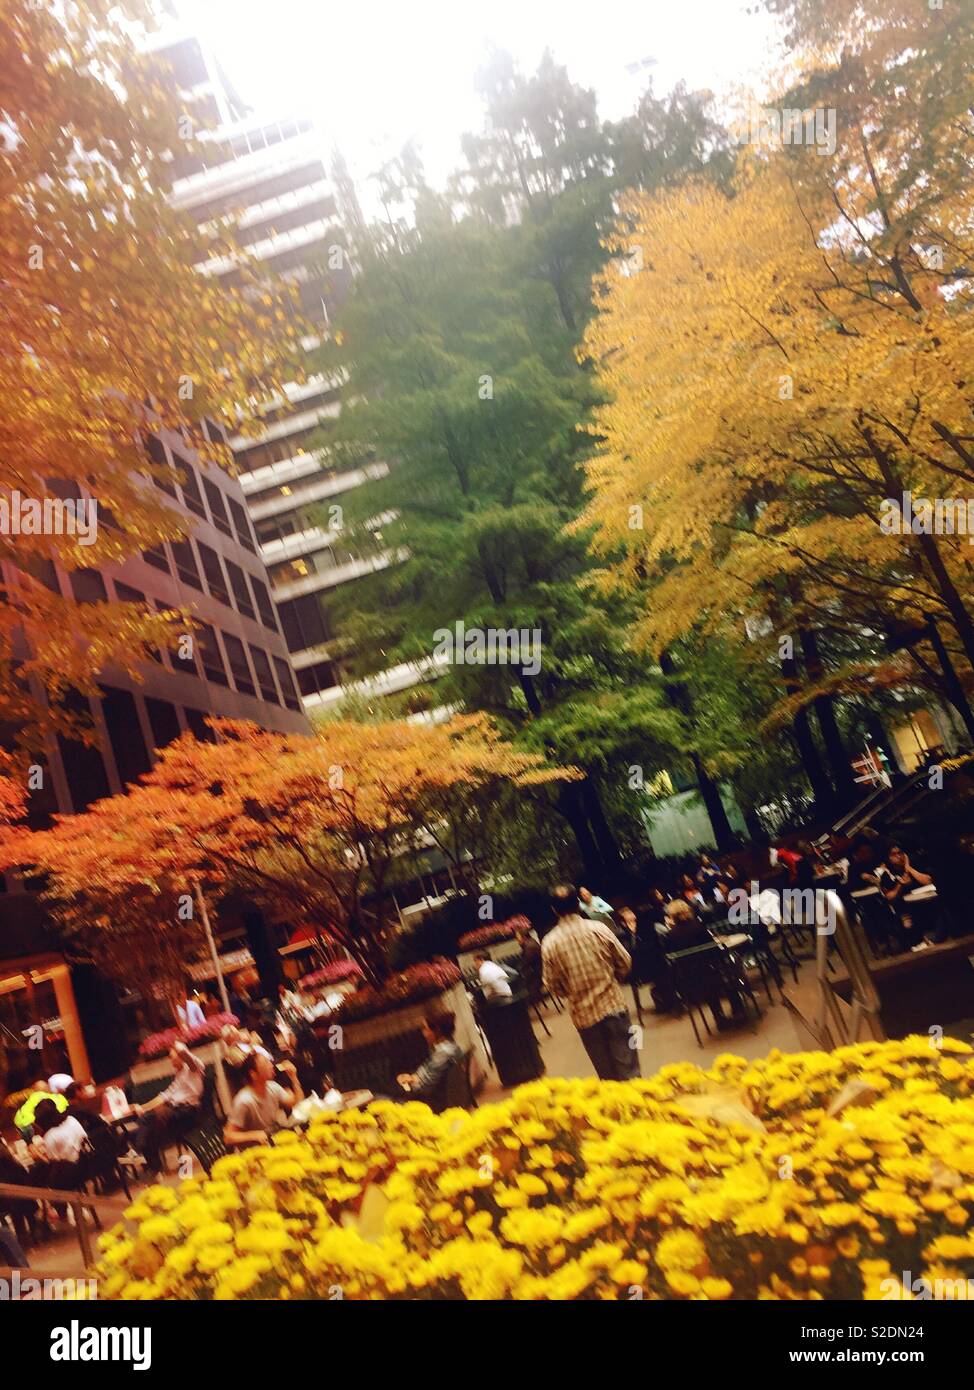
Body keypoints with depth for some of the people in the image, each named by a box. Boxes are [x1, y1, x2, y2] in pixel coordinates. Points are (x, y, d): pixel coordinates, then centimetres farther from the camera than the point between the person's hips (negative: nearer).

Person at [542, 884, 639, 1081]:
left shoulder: (549, 943, -10)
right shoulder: (598, 929, -10)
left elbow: (552, 985, -2)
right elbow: (624, 963, -1)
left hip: (583, 1014, 1)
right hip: (613, 1004, 0)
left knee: (607, 1073, 15)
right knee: (627, 1066, 9)